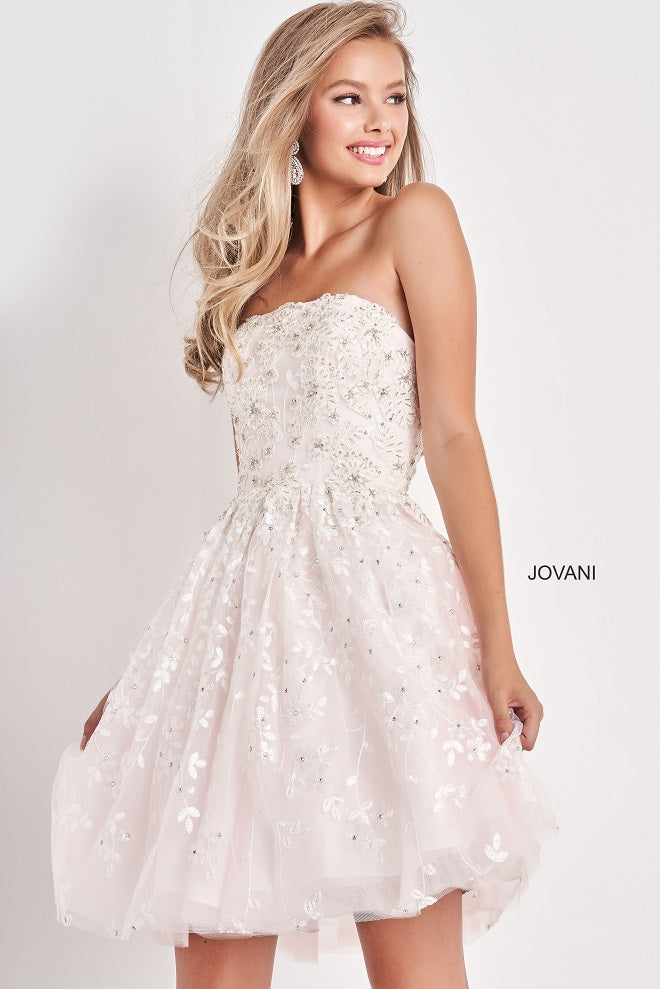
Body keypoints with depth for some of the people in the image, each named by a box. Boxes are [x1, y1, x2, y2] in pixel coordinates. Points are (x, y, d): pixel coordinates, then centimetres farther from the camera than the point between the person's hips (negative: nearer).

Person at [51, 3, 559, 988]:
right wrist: (146, 672, 17)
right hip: (246, 606, 5)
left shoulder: (415, 219, 5)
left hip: (372, 596, -5)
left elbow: (452, 435, -2)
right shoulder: (258, 270, 19)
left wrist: (496, 641, -8)